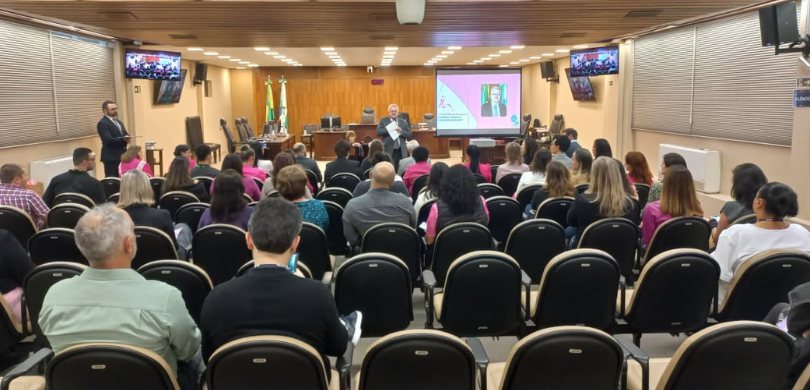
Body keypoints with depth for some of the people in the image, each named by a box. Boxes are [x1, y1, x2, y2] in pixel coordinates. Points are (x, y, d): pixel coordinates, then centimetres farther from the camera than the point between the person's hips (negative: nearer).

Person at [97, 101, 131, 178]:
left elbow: (125, 135, 16)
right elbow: (108, 140, -21)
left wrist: (127, 138, -8)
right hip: (111, 157, -8)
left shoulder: (119, 122, 19)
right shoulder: (102, 123, -10)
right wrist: (124, 140, -18)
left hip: (122, 156, 8)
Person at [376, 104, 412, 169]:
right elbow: (378, 132, -6)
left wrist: (401, 131, -11)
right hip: (389, 150, -2)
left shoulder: (403, 122, 13)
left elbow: (410, 134, 6)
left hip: (401, 151, 3)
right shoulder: (383, 121, 7)